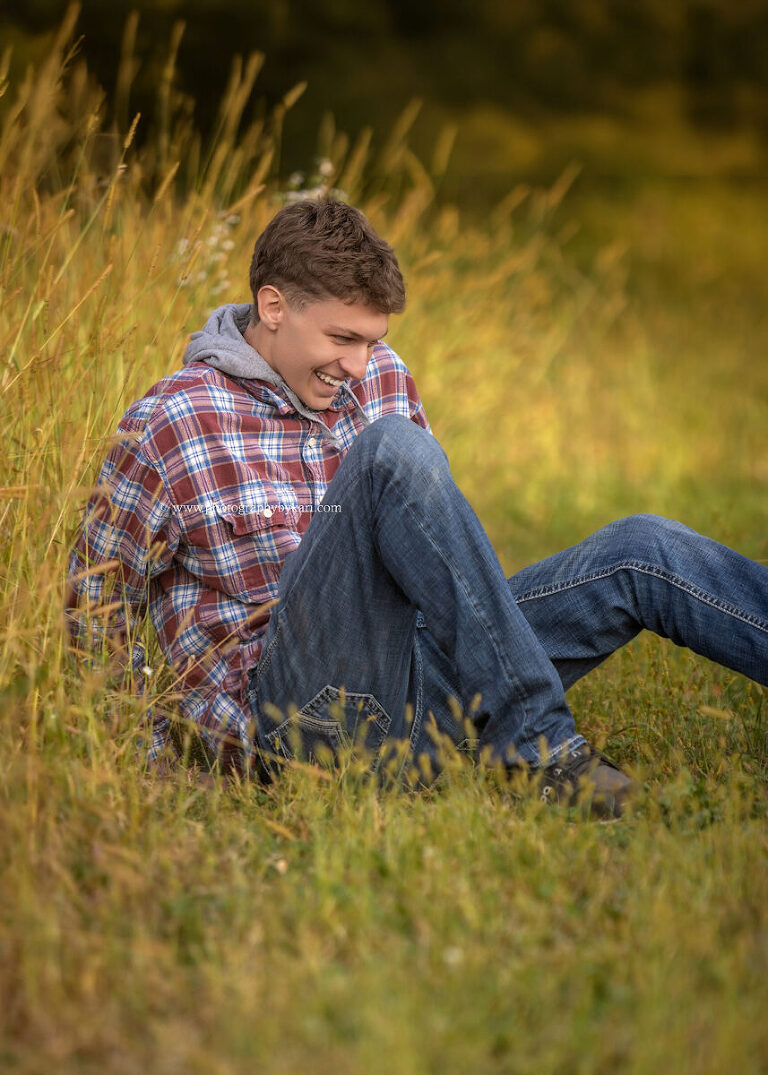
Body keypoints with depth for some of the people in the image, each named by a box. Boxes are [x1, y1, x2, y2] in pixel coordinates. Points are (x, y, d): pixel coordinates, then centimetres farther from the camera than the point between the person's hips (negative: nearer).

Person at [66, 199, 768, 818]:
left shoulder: (385, 382, 12)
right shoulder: (168, 427, -5)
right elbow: (98, 602, 2)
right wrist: (165, 758, -6)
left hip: (404, 699, 6)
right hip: (289, 707, -6)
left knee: (643, 551, -9)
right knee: (390, 449, -28)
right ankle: (540, 745, -32)